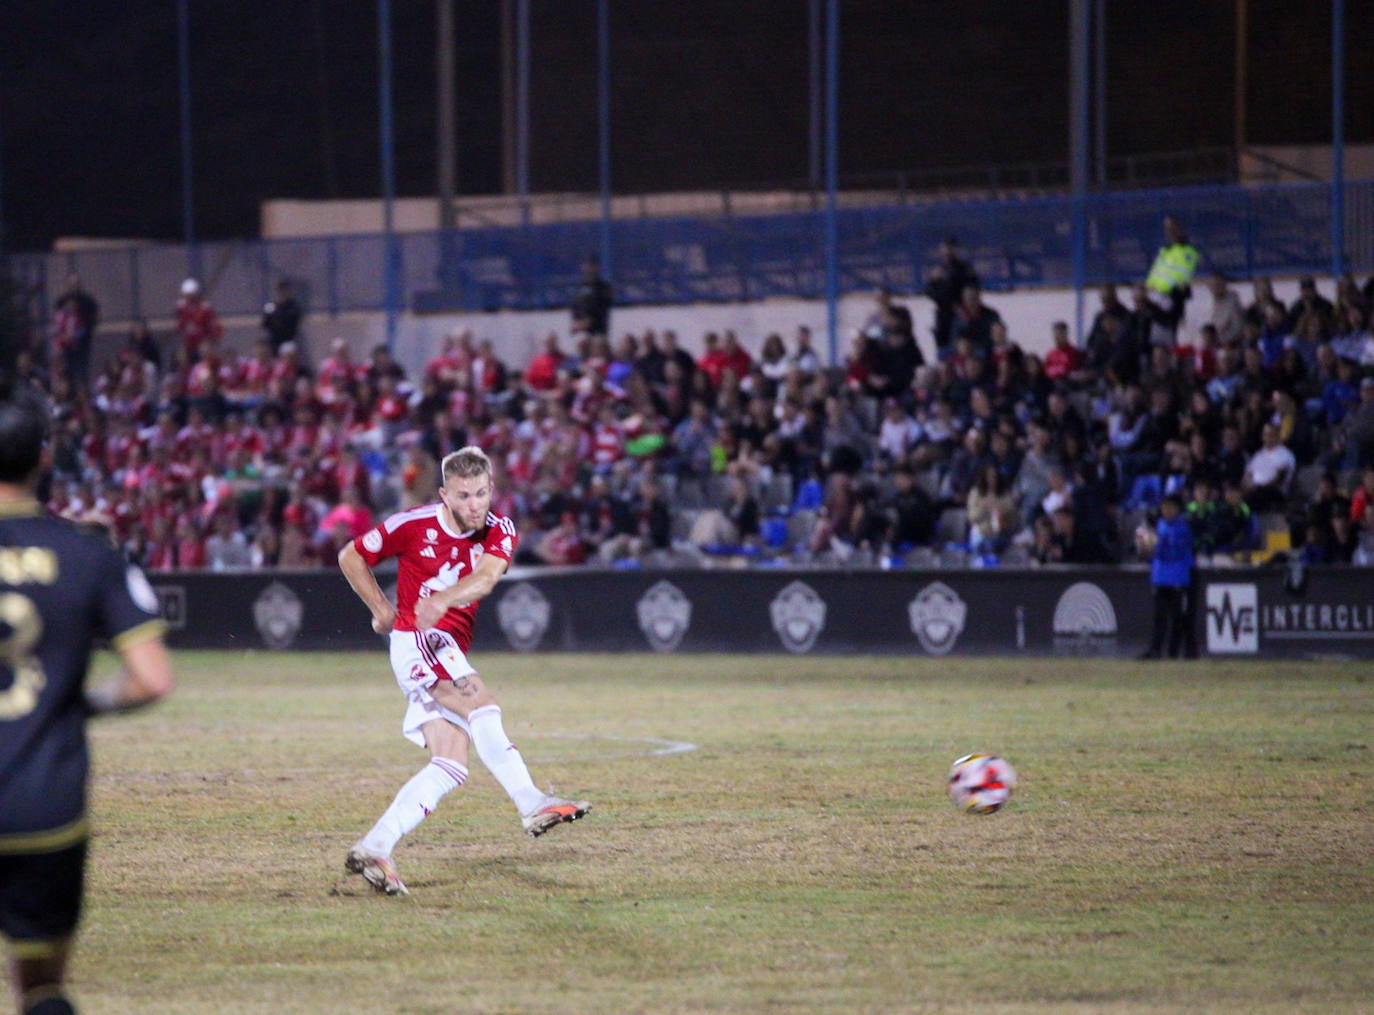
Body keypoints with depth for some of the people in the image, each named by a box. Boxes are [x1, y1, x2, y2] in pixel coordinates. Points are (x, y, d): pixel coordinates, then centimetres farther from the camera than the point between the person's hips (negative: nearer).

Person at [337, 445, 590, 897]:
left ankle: (373, 849, -8)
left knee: (451, 766, -6)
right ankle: (530, 804, -42)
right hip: (416, 640, -6)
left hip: (451, 652, 6)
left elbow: (486, 578, -21)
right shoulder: (414, 525, -7)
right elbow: (350, 557, 7)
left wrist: (445, 599, -40)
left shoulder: (498, 532, 1)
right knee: (481, 705, -30)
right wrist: (383, 610, 7)